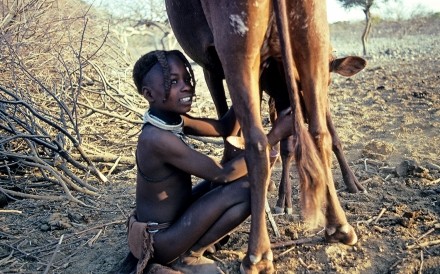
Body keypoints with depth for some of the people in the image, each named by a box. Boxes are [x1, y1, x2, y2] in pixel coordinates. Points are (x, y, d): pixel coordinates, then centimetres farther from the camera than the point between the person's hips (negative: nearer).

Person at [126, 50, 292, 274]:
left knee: (242, 170, 10)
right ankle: (187, 256, -3)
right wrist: (275, 135, -22)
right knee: (246, 188, -19)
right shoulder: (157, 137, -28)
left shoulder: (172, 121, -1)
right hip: (158, 240, -9)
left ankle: (186, 248, 10)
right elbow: (223, 173, -26)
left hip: (168, 222, 9)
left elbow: (224, 128, 5)